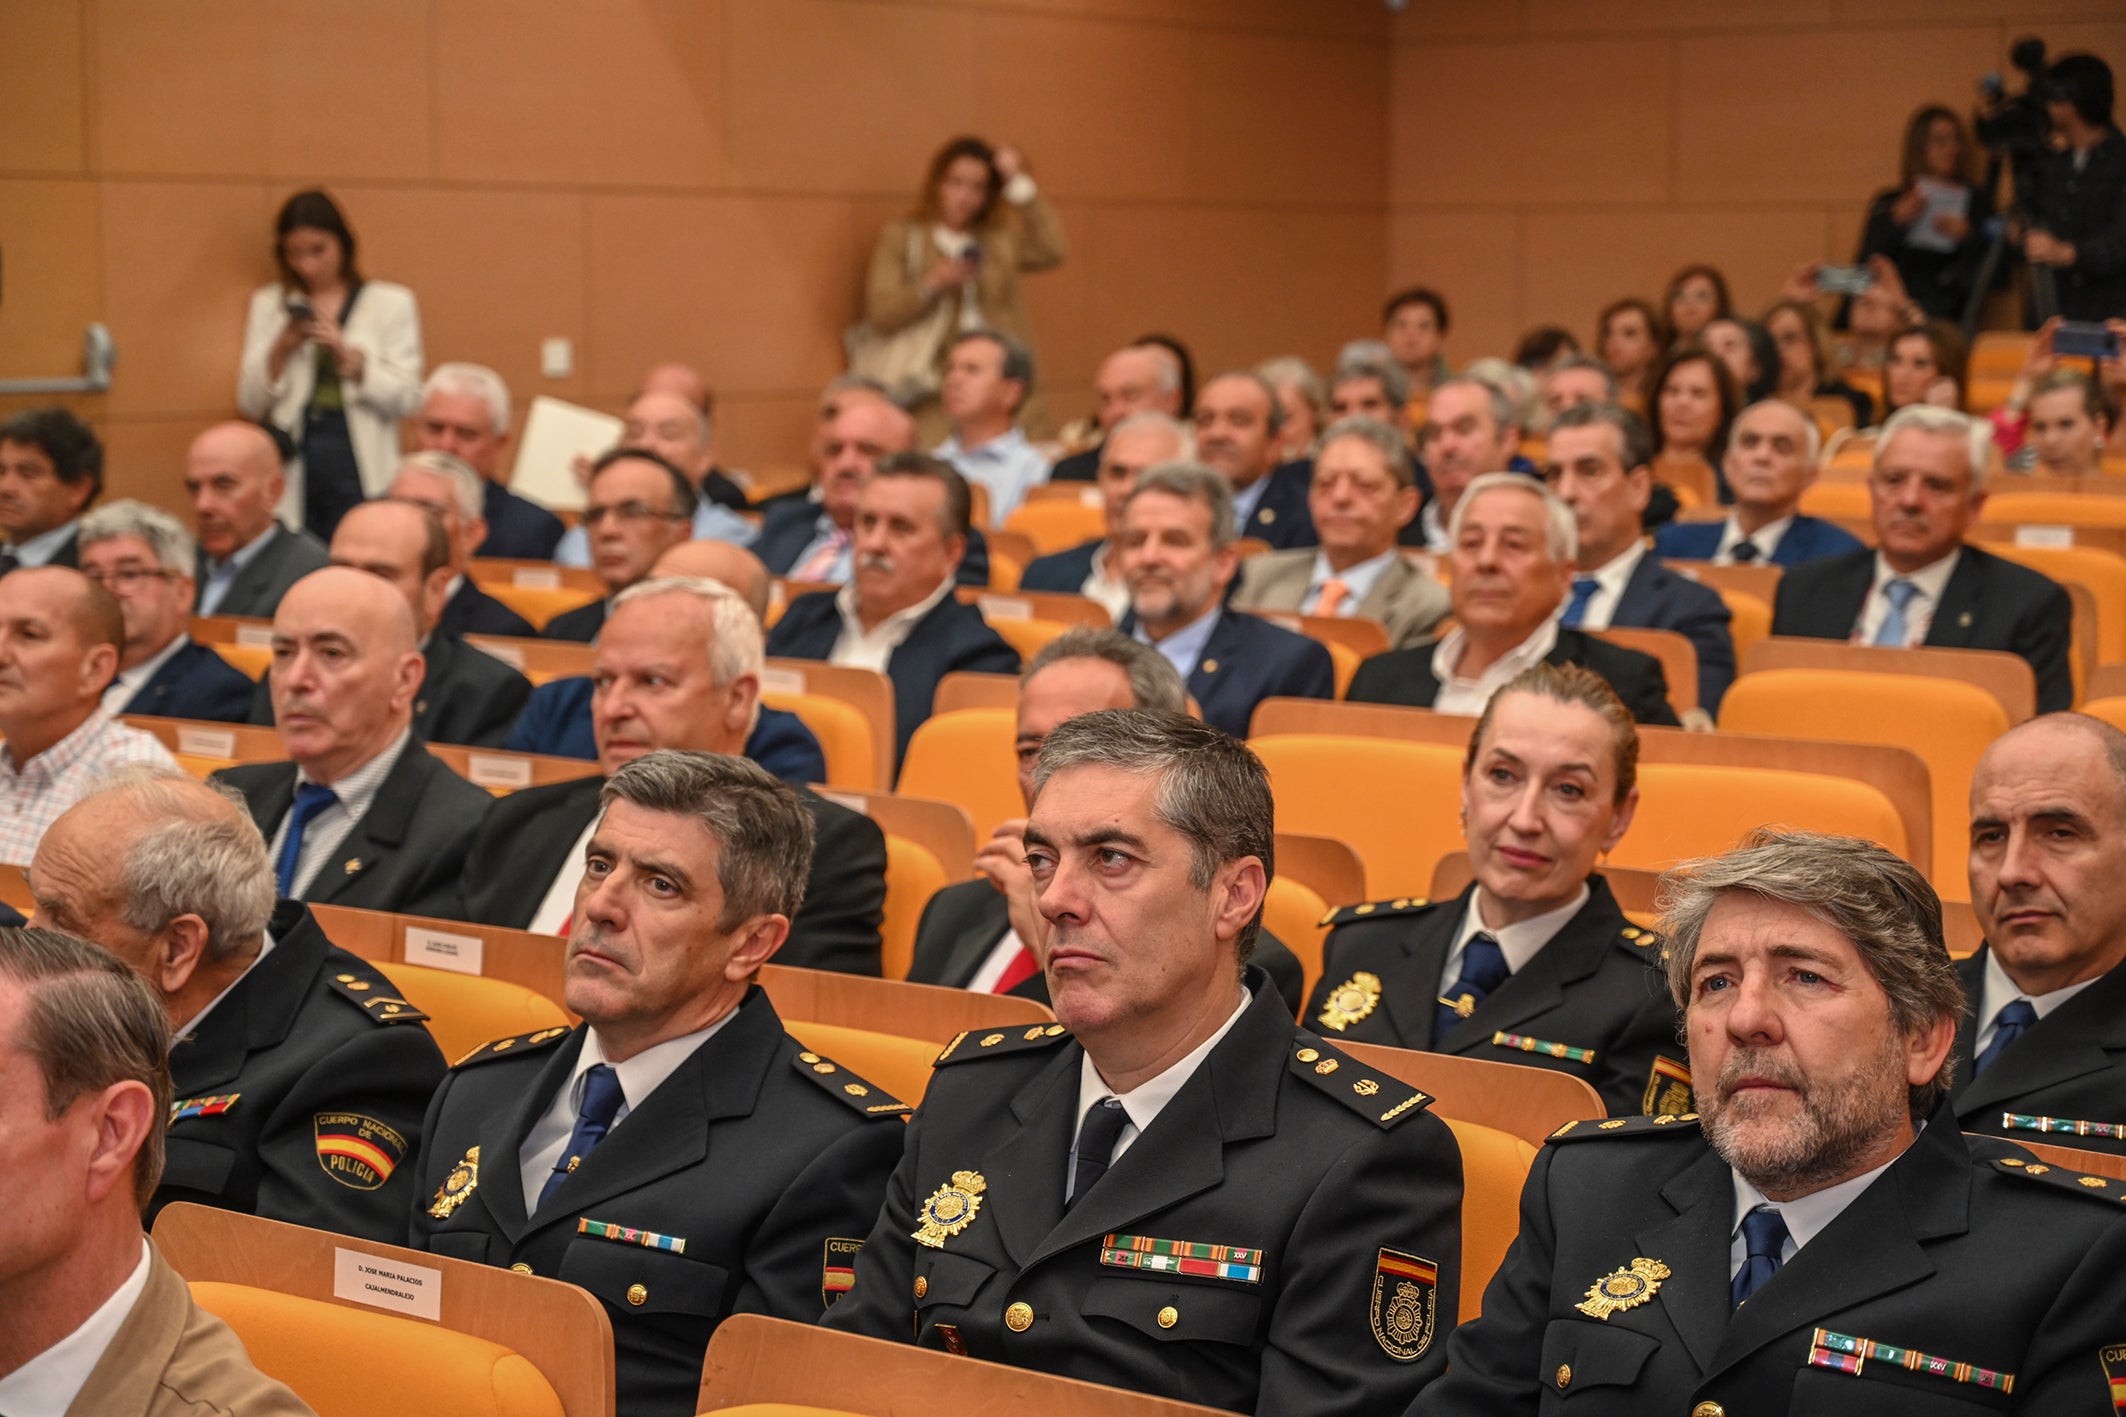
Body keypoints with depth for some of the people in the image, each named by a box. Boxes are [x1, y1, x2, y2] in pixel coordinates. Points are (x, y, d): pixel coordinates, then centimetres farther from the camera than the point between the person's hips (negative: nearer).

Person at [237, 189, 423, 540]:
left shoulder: (391, 303, 8)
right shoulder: (269, 304, 15)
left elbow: (405, 399, -1)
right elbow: (250, 403, 9)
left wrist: (348, 356, -13)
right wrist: (282, 347, -6)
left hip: (360, 471, -2)